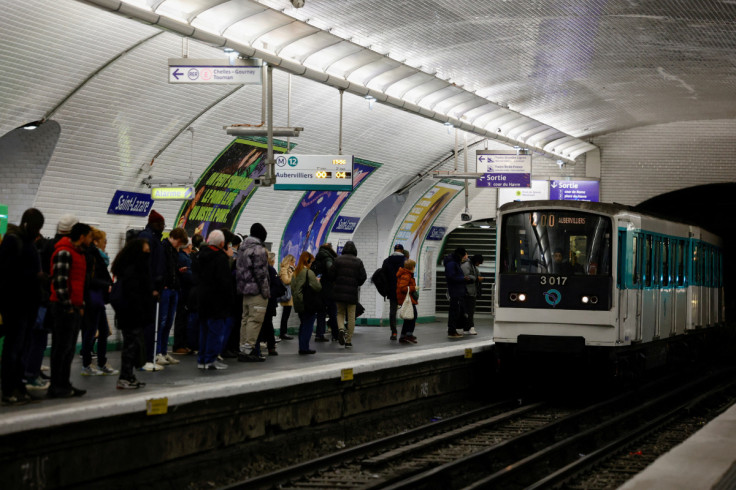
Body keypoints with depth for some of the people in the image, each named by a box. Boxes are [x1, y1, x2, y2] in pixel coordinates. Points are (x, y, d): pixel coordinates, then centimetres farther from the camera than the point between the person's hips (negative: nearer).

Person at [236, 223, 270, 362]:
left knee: (246, 318, 12)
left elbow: (238, 269, 18)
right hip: (257, 291, -9)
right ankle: (248, 350, -12)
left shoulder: (243, 248, 16)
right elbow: (260, 272, -17)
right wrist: (265, 291, -12)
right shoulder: (258, 249, -13)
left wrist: (242, 286, 19)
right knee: (255, 320, -8)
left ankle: (243, 349, 15)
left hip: (245, 289, 9)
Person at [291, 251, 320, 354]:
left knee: (303, 325, 15)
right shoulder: (309, 272, -14)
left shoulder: (296, 272, 9)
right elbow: (317, 287, -13)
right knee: (308, 325, -2)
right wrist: (317, 281, 5)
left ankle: (302, 347, 15)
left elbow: (293, 287, 14)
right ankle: (304, 347, -4)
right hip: (309, 304, -7)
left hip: (299, 303, 7)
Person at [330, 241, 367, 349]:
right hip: (352, 292, 0)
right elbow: (363, 277, -4)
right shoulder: (358, 262, -3)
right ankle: (348, 341, 7)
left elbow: (331, 274, -3)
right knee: (351, 316, 7)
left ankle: (341, 329, -13)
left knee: (340, 312, 17)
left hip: (339, 291, 1)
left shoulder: (338, 260, -2)